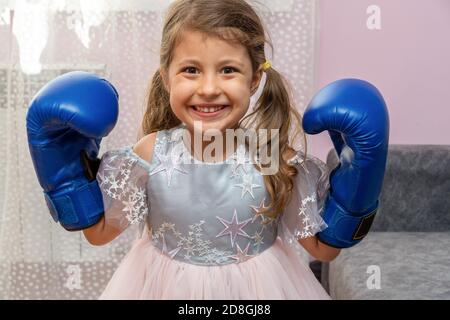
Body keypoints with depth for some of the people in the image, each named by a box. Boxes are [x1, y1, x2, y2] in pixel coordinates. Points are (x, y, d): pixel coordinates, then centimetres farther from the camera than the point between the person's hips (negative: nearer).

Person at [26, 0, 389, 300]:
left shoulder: (276, 158, -19)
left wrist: (359, 172, -19)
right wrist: (69, 164, -12)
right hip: (165, 286, 1)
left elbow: (324, 246, -8)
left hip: (256, 288, 0)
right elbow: (98, 232, -2)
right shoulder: (149, 155, -17)